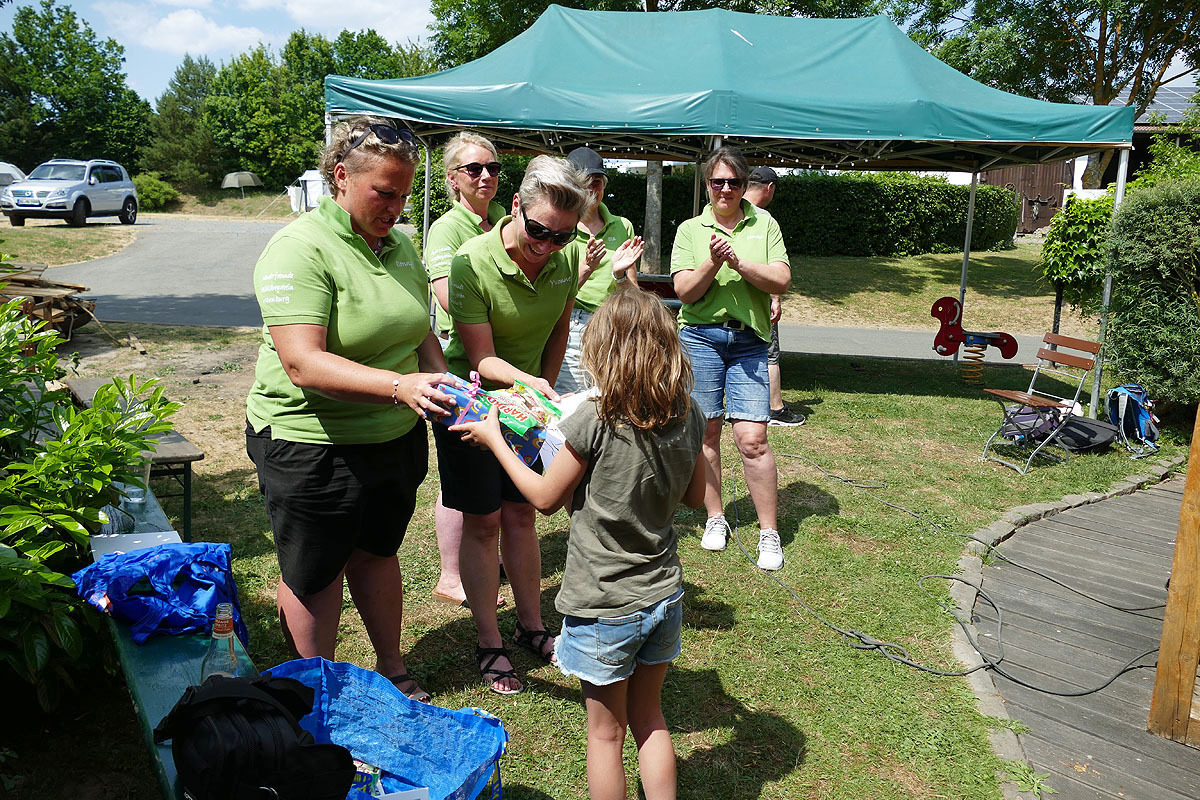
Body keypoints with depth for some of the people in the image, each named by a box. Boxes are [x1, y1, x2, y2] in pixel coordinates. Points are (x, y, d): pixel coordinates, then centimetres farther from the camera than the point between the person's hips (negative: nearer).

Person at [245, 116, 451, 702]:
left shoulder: (400, 246, 6)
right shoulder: (299, 250, -18)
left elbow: (422, 334, 15)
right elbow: (303, 364, -28)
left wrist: (444, 391, -2)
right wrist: (399, 385, -39)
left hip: (395, 437, 7)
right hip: (312, 445, -6)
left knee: (377, 552, 21)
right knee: (314, 574, 11)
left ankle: (391, 670, 40)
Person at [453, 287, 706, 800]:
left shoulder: (594, 421, -22)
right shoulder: (689, 415, -6)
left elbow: (546, 498, -9)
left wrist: (494, 439, 1)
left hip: (604, 608, -5)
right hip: (664, 598, 5)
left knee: (606, 733, 14)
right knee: (649, 719, 24)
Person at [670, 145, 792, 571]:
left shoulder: (764, 225, 9)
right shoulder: (690, 229, 7)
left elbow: (781, 282, 0)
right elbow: (684, 292, -1)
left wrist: (739, 262, -13)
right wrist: (713, 263, -16)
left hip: (749, 339, 0)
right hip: (700, 335, 1)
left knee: (752, 438, -7)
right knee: (705, 432, 5)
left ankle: (769, 532, 5)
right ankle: (715, 517, 23)